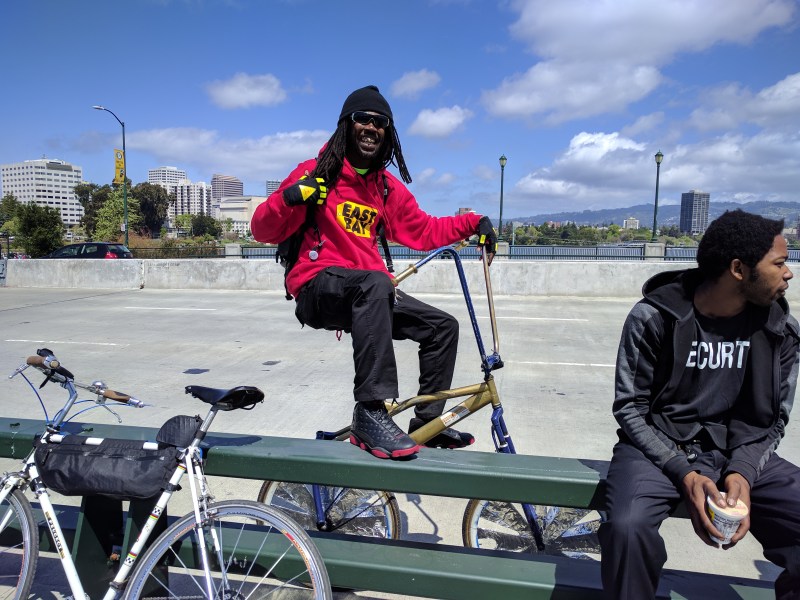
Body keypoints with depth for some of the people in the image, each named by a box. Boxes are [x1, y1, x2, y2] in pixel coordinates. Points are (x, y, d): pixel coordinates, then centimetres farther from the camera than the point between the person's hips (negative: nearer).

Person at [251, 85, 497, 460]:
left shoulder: (387, 186, 13)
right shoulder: (317, 173, -3)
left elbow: (423, 231, 16)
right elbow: (264, 232, -4)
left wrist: (472, 223, 5)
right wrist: (288, 197, -24)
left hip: (367, 294, 7)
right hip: (317, 288, -6)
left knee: (443, 327, 3)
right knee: (376, 282, -38)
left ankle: (428, 422, 17)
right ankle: (372, 414, -38)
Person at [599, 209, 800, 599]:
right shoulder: (653, 316, -13)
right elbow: (629, 407, -8)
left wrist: (742, 472, -14)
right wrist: (684, 472, -20)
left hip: (737, 453, 4)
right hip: (659, 448, -3)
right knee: (628, 527, -32)